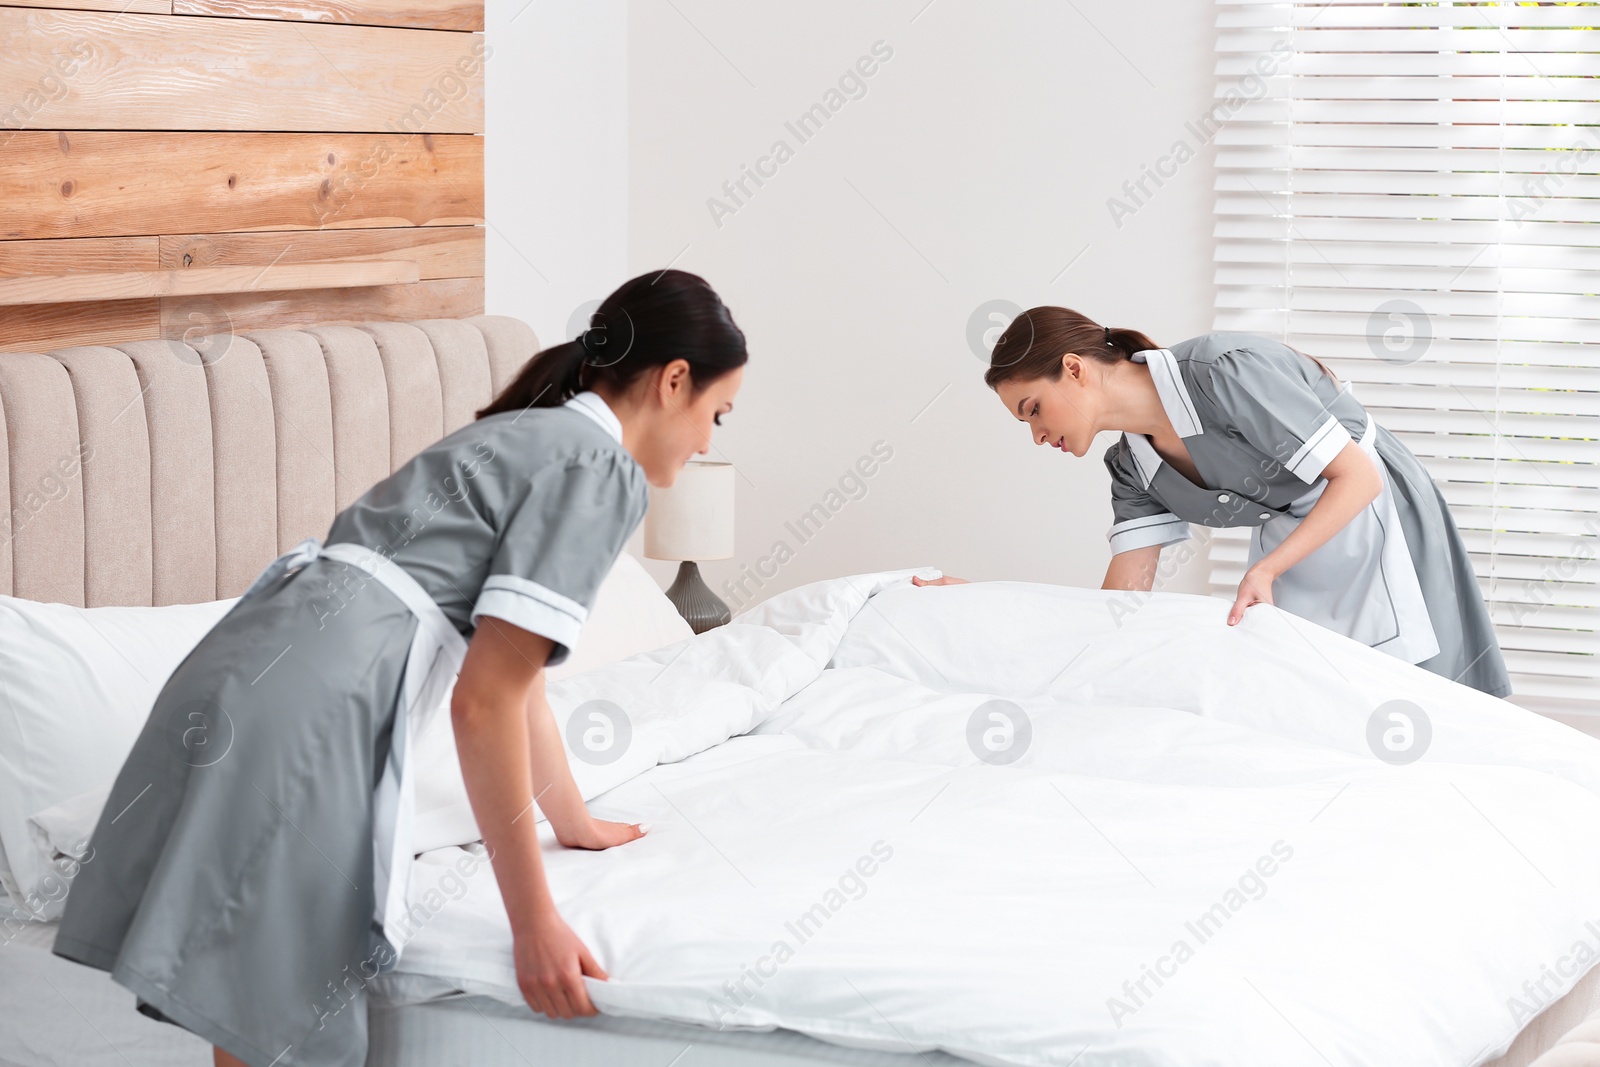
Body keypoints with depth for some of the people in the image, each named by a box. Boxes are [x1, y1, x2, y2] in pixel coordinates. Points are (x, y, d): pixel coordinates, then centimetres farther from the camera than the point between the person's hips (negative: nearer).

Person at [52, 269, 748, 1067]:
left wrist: (573, 820, 51)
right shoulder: (603, 469, -3)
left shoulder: (528, 438, 26)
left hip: (238, 674, 10)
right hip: (309, 712, -10)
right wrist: (534, 925, -5)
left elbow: (510, 667, 38)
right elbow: (484, 703, -10)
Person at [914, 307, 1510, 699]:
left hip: (1375, 515, -7)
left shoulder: (1225, 373, -27)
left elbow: (1359, 478, -24)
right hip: (1289, 539, 7)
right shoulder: (1132, 463, -2)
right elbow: (1123, 600, -3)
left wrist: (1264, 571, -28)